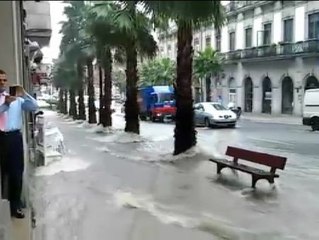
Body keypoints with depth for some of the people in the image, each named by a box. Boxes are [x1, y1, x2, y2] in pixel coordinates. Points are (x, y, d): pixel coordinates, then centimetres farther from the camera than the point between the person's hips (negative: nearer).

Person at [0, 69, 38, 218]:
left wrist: (24, 94, -11)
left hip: (14, 137, 2)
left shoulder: (17, 97, 11)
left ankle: (15, 205, 18)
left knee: (16, 172, 6)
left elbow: (34, 107, 2)